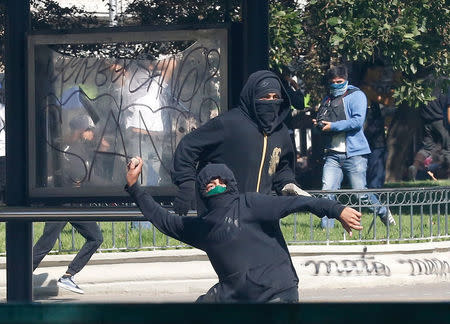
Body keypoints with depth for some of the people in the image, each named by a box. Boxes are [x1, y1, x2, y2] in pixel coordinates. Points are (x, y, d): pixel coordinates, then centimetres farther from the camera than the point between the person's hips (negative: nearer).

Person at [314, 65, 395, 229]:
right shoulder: (327, 100, 19)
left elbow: (358, 121, -12)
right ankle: (326, 226, -4)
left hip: (354, 153, -5)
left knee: (361, 193, -1)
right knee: (327, 191, -10)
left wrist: (332, 126, -13)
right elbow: (322, 122, 29)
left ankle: (383, 212, 23)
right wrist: (319, 124, 3)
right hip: (332, 154, 5)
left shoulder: (356, 95, 1)